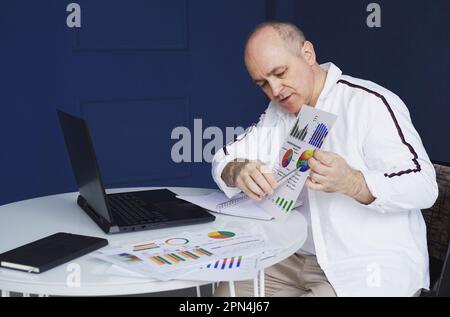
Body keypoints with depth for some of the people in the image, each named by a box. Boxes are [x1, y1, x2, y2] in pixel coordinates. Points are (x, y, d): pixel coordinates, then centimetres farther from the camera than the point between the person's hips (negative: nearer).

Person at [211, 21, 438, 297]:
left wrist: (352, 183, -38)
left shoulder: (370, 103, -13)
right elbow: (224, 158, 6)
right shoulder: (281, 111, 10)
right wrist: (237, 172, -18)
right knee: (226, 291, -8)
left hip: (372, 267, -6)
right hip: (297, 260, 7)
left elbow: (424, 186, -21)